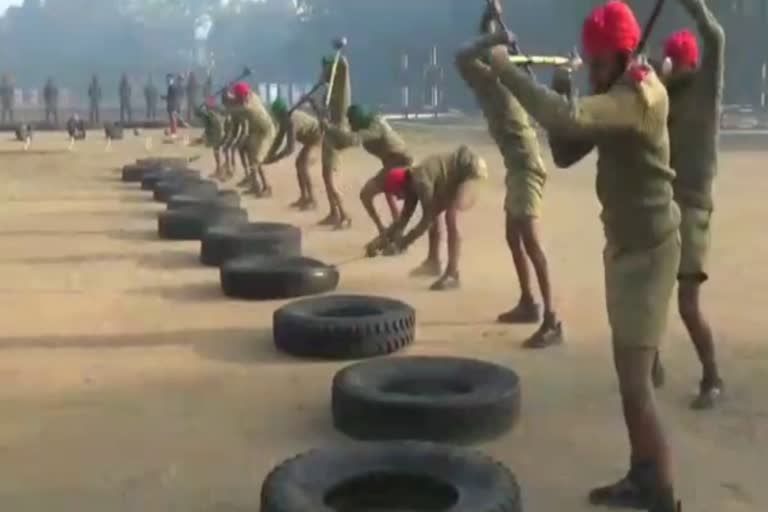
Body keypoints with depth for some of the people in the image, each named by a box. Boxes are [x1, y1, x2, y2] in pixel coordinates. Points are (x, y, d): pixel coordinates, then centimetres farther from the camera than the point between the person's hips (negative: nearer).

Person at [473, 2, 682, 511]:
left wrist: (507, 70, -29)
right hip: (625, 245, 10)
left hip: (649, 248, -10)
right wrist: (562, 95, -5)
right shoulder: (618, 95, 10)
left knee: (637, 383, -11)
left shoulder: (643, 95, -20)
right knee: (629, 374, 17)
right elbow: (567, 152, 10)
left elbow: (569, 120, -37)